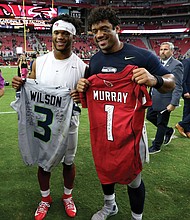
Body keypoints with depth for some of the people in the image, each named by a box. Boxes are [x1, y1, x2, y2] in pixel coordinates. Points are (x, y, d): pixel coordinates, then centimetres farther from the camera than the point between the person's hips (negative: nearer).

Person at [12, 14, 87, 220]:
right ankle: (45, 198, 41)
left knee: (68, 163, 16)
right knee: (43, 163, 16)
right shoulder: (39, 62, -4)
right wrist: (20, 87, -18)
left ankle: (67, 196, 43)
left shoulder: (81, 67, -10)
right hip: (42, 125, 2)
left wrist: (82, 97, -27)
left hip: (68, 126, -1)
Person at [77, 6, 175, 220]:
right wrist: (83, 88, -5)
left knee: (132, 177, 10)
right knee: (104, 170, 23)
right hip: (100, 129, 5)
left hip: (129, 130, -5)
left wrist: (154, 80, -31)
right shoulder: (94, 60, 5)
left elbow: (170, 83, -8)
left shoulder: (140, 56, -12)